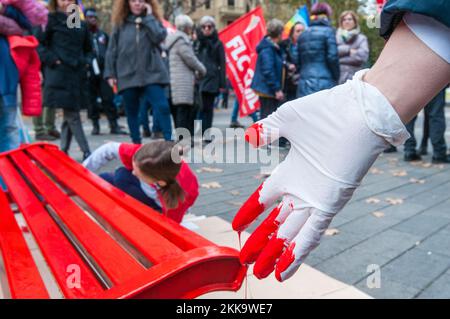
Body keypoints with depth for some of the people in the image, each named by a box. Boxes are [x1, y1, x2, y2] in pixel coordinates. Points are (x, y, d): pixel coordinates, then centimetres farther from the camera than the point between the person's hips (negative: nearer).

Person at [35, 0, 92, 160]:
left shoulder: (81, 24, 17)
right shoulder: (51, 20, 2)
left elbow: (88, 48, 26)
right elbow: (38, 43, -2)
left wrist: (86, 62, 9)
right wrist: (52, 60, -13)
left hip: (78, 74, 6)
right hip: (59, 73, -5)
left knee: (69, 114, 8)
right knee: (72, 115, -8)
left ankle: (63, 151, 18)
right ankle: (86, 151, -7)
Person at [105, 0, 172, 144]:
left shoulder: (153, 20, 9)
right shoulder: (120, 24, 7)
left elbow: (159, 37, -12)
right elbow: (112, 50, 8)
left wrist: (149, 17, -6)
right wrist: (110, 73, 3)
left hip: (152, 74, -1)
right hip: (128, 76, 1)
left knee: (162, 106, -12)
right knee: (131, 112, 8)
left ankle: (169, 142, -6)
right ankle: (136, 144, 22)